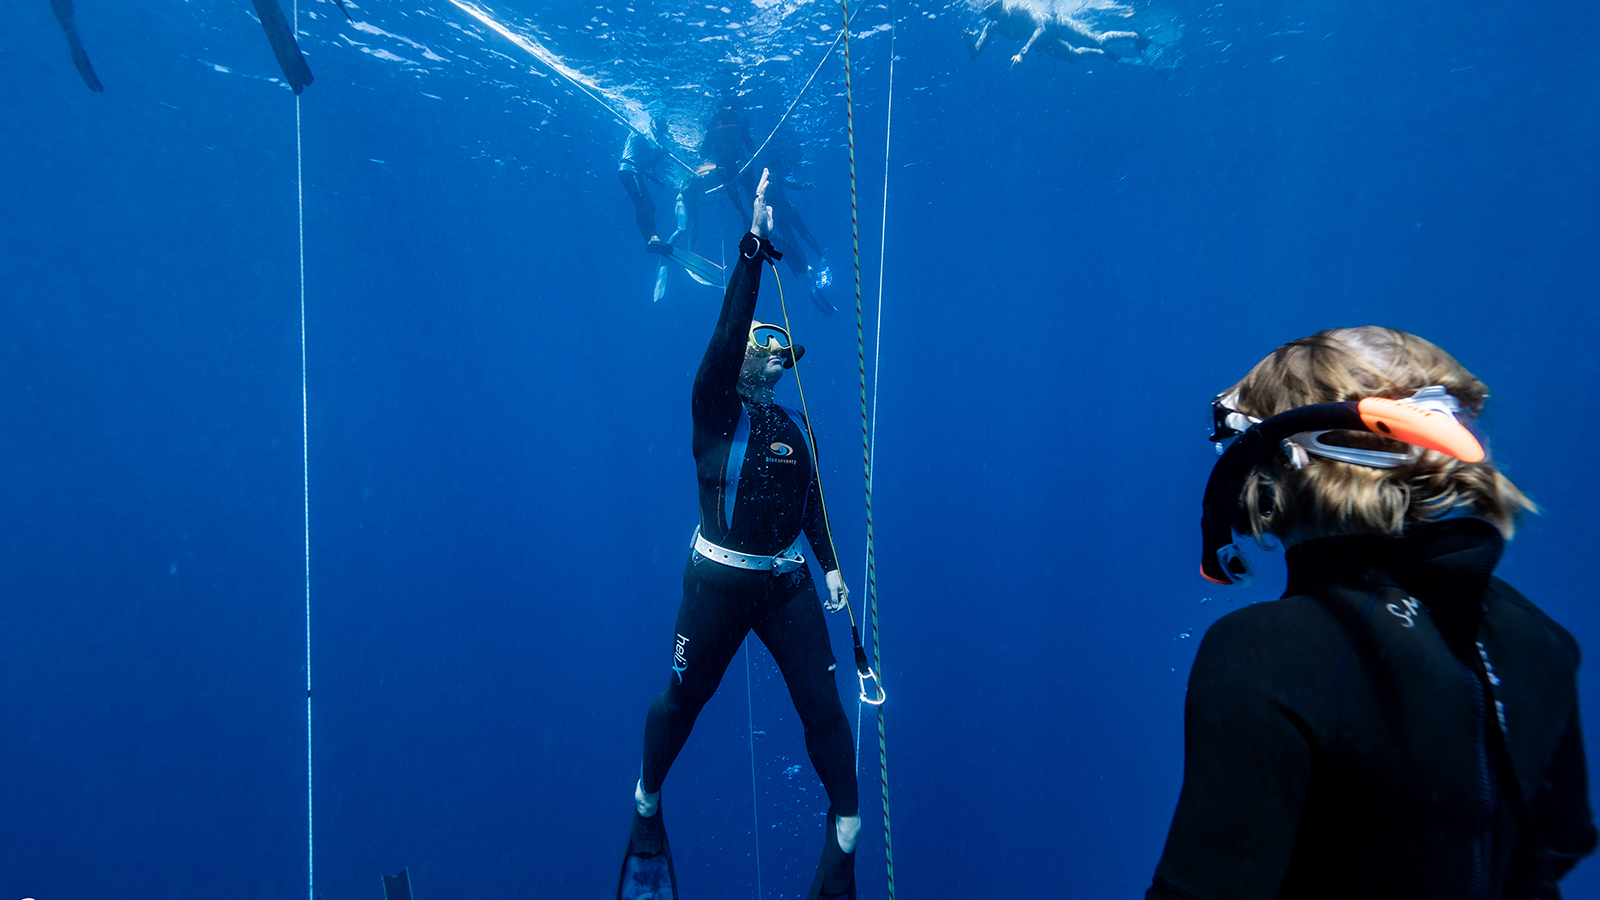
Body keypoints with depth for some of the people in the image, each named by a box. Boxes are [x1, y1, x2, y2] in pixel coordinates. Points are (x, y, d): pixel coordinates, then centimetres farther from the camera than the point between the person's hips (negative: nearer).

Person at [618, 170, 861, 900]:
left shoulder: (794, 424, 8)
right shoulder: (712, 409, -7)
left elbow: (810, 499, 11)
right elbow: (728, 327, -21)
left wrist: (830, 565, 4)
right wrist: (755, 246, -22)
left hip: (787, 583, 4)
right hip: (718, 581, -4)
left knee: (823, 707, 7)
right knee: (679, 703, 13)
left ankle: (845, 832, 29)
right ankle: (647, 802, 44)